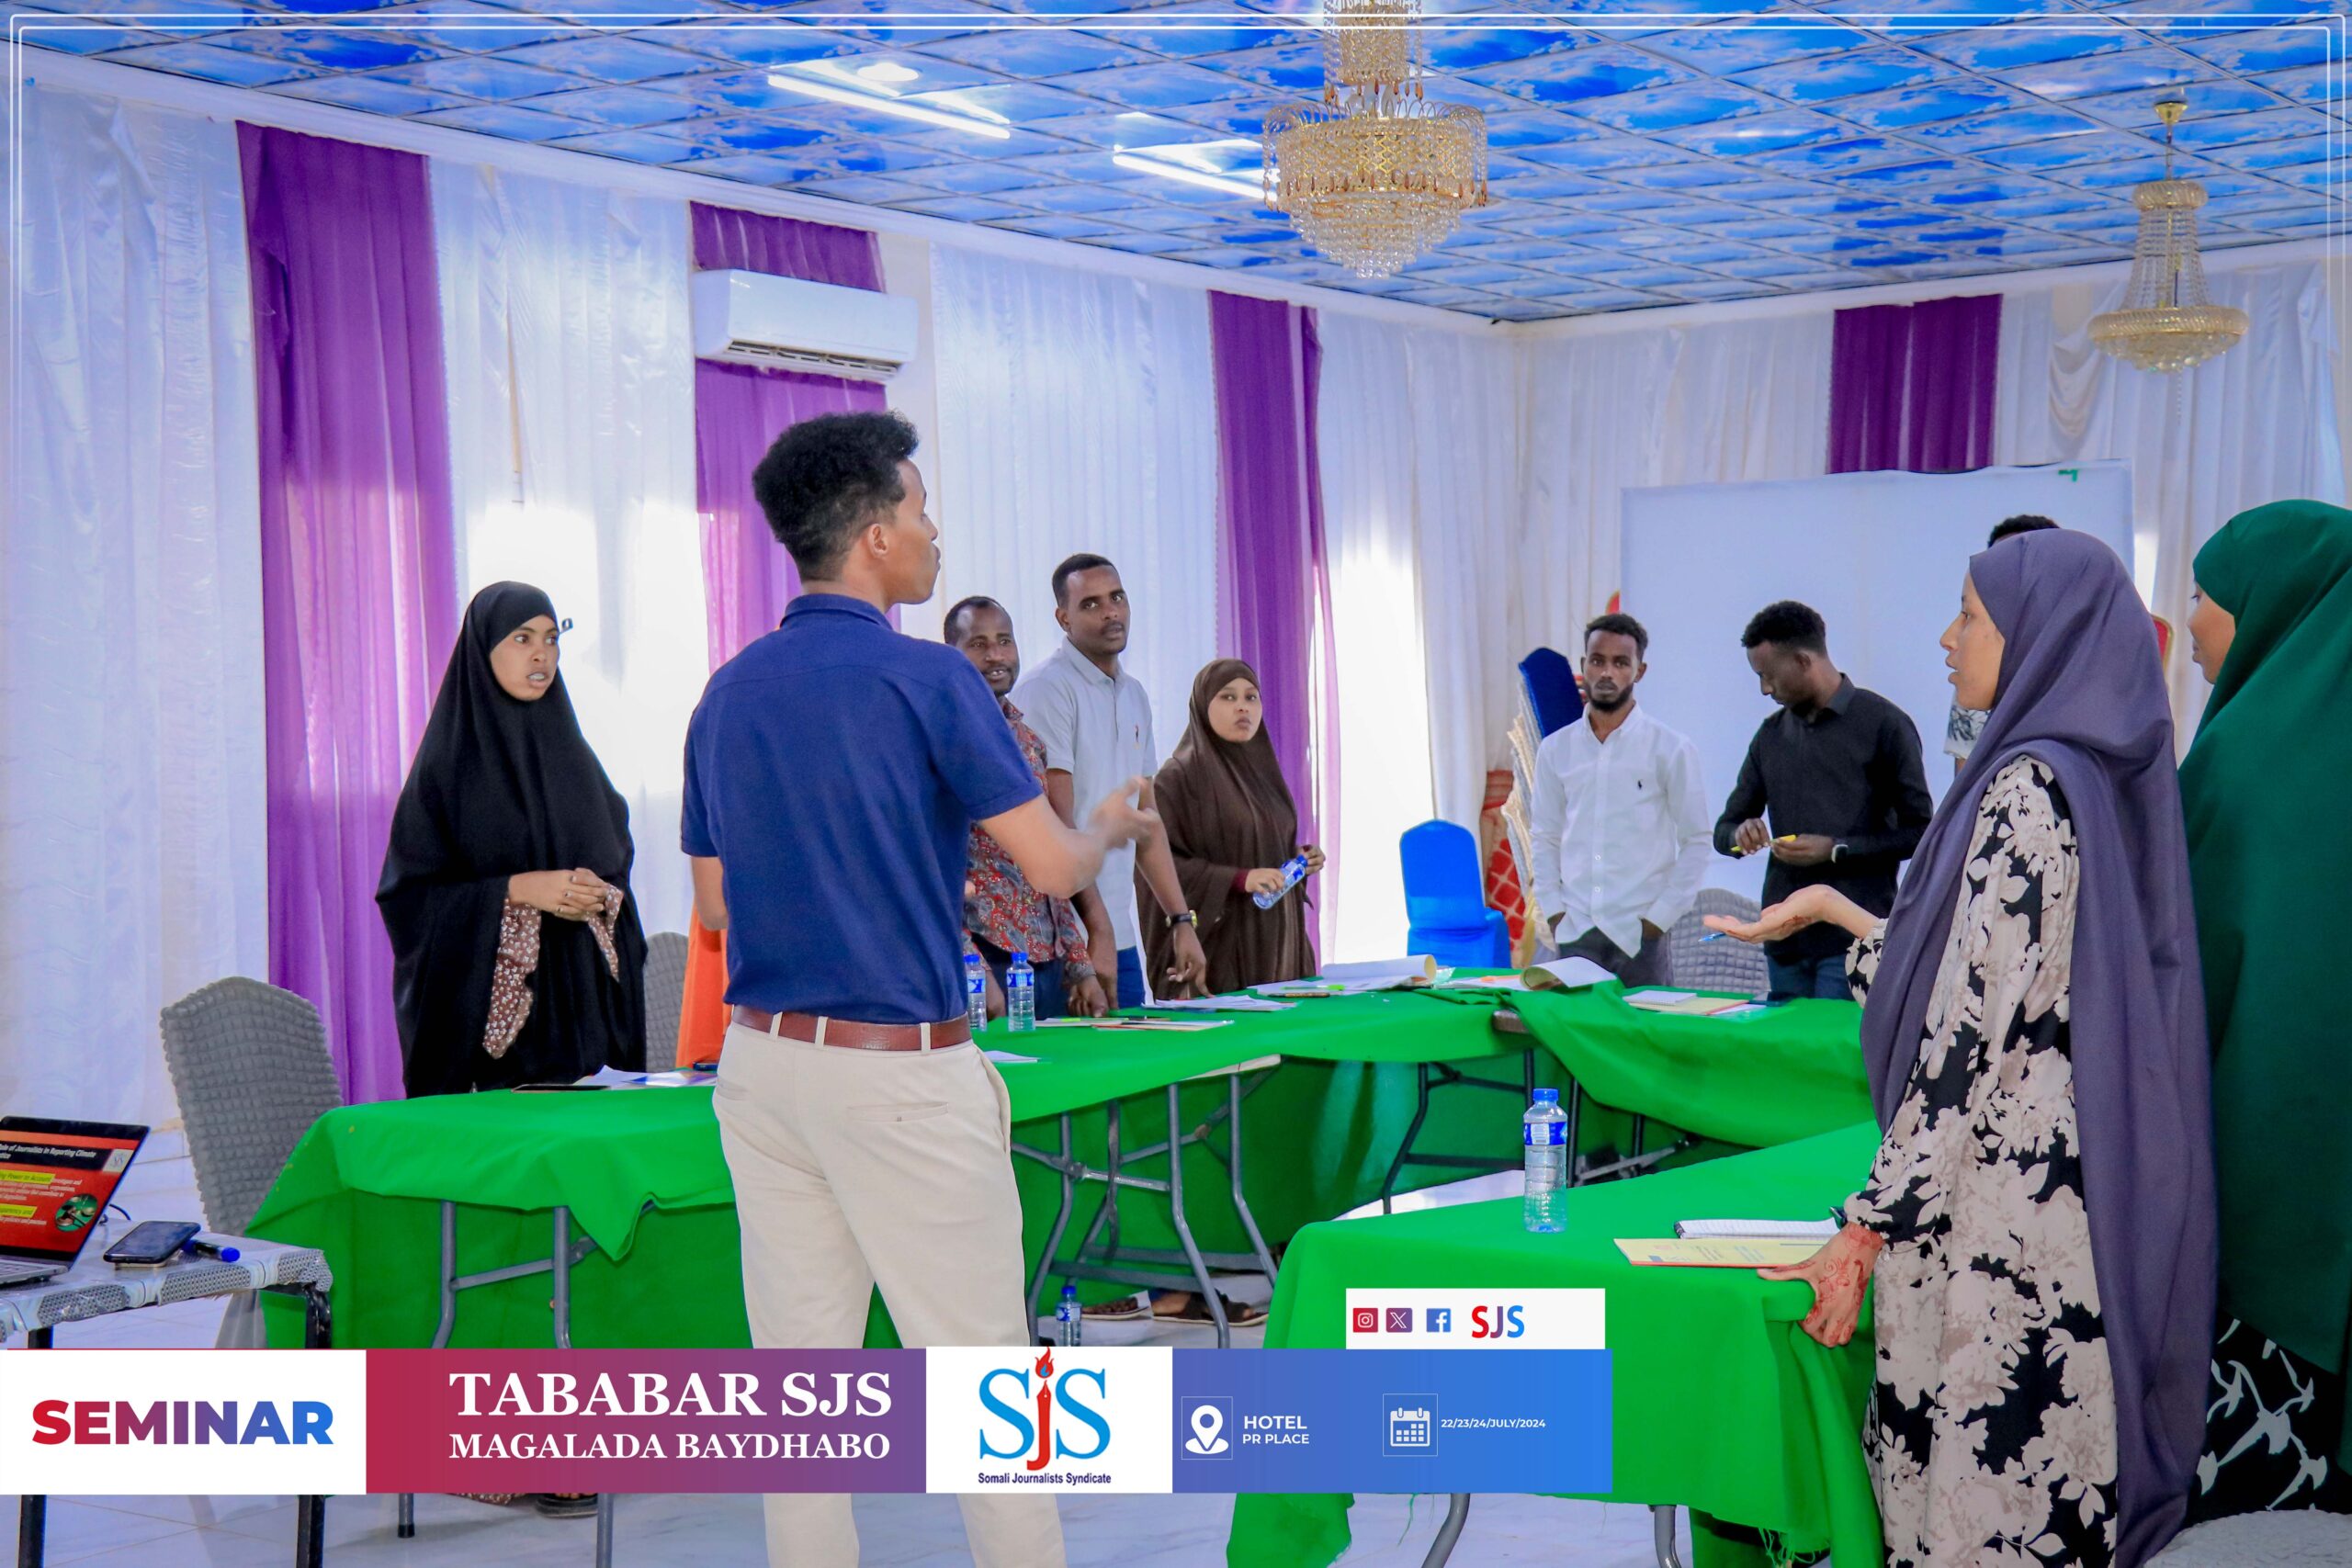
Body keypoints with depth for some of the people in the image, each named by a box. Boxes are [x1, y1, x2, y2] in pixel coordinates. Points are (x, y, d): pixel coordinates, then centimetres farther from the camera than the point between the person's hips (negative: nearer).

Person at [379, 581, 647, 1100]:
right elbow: (409, 890, -8)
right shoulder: (447, 762, -3)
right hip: (486, 1001, -4)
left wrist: (602, 894, -6)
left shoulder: (570, 752, 12)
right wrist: (515, 889, -18)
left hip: (577, 999, 5)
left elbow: (616, 859, 16)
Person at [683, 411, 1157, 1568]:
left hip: (762, 1064, 6)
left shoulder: (728, 694, 9)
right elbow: (1054, 867, -9)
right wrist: (1114, 824, 13)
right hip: (902, 1070, -6)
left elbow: (714, 906, 15)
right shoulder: (927, 679, -11)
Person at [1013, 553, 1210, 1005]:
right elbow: (1057, 822, -17)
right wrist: (1097, 929, -20)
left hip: (1121, 936, 8)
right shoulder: (1047, 690, -11)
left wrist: (1181, 920, 15)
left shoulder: (1134, 695, 15)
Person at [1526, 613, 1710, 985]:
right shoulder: (1555, 750, 10)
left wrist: (1659, 918, -6)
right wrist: (1554, 910, 2)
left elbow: (1696, 842, 1)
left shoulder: (1670, 749, 1)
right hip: (1575, 934, 3)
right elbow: (1545, 839, 13)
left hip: (1640, 935, -3)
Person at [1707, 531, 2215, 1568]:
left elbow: (1976, 1037, -18)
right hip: (2084, 1200, 9)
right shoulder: (2101, 777, 12)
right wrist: (1835, 911, 26)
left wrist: (1866, 1232, -15)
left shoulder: (2026, 792, -15)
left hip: (1997, 1221, -9)